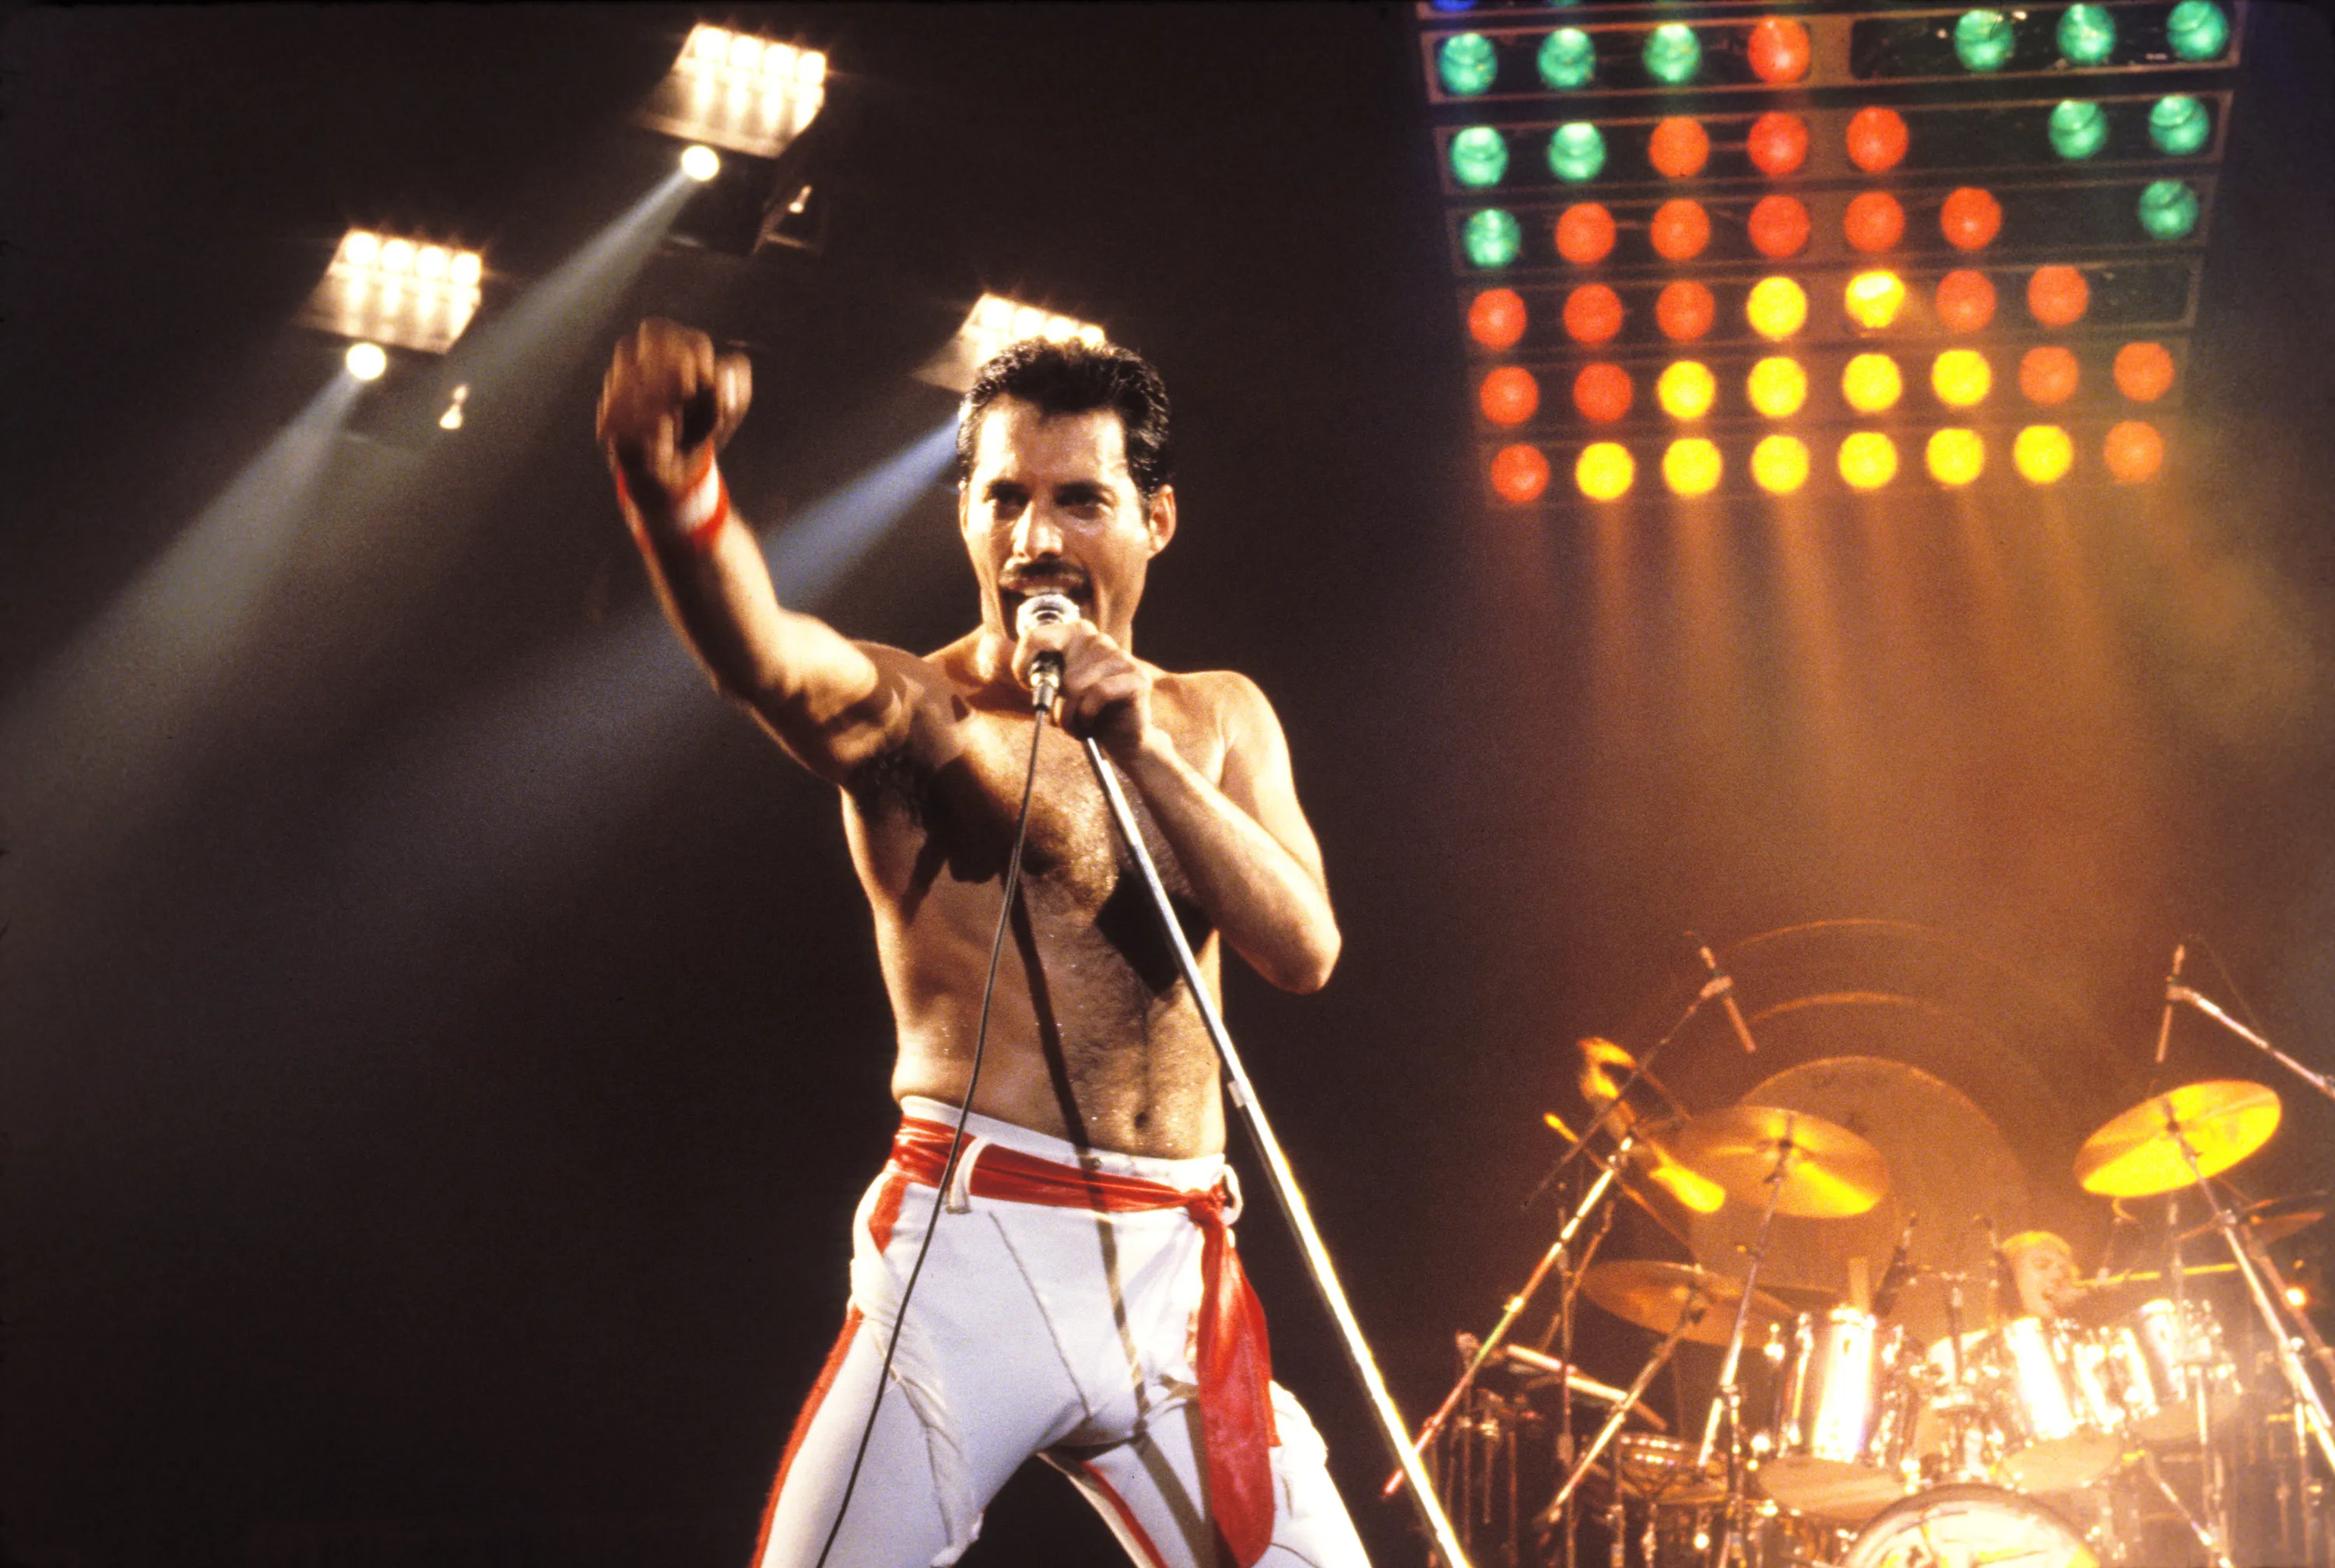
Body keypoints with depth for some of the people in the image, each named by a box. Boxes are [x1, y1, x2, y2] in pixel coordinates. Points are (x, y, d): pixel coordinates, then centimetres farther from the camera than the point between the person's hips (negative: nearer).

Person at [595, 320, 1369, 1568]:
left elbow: (1305, 952, 1)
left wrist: (1147, 752, -11)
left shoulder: (1220, 720, 14)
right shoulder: (910, 710, -1)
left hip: (1175, 1274, 4)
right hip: (973, 1245, -4)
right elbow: (762, 657, -24)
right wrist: (673, 483, -45)